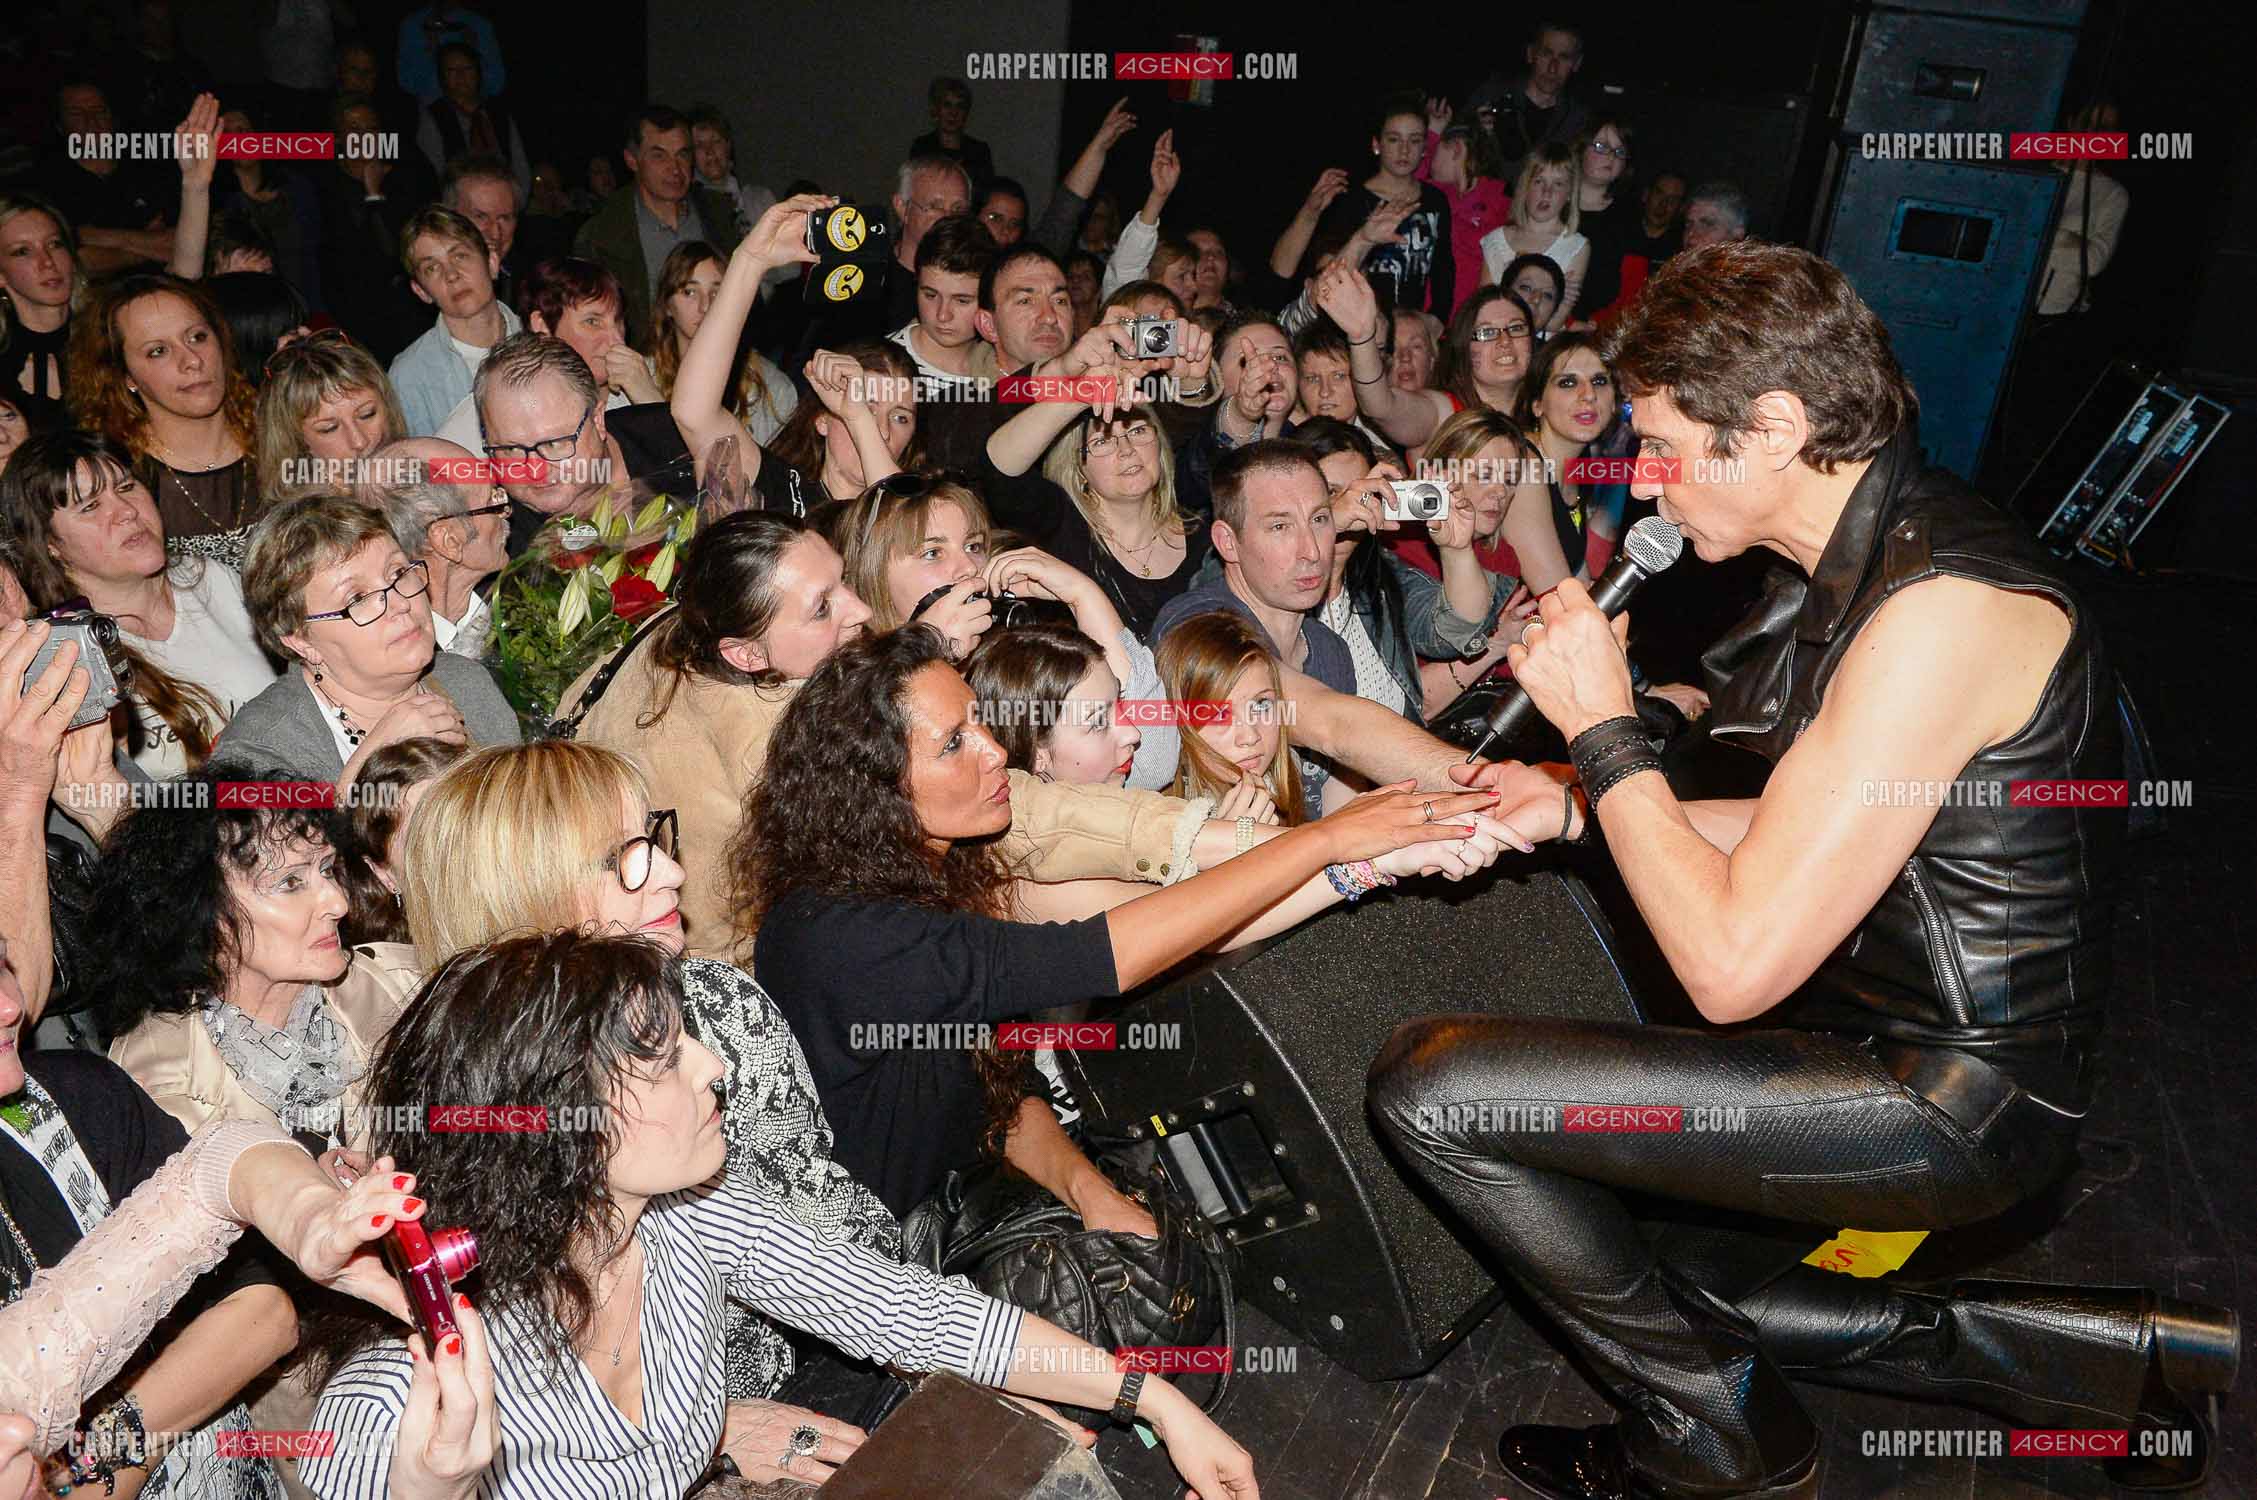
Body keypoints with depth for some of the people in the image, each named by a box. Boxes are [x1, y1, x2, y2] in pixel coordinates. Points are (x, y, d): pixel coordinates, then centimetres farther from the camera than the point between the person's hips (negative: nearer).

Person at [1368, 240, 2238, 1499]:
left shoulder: (1942, 608, -27)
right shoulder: (1876, 558, 6)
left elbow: (1734, 965, -28)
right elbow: (1807, 832, 16)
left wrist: (1603, 729, -17)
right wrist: (1586, 801, 7)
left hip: (1946, 1101, -10)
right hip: (1903, 1051, 10)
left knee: (1430, 1080, -16)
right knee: (1677, 1299, 27)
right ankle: (2122, 1360, 22)